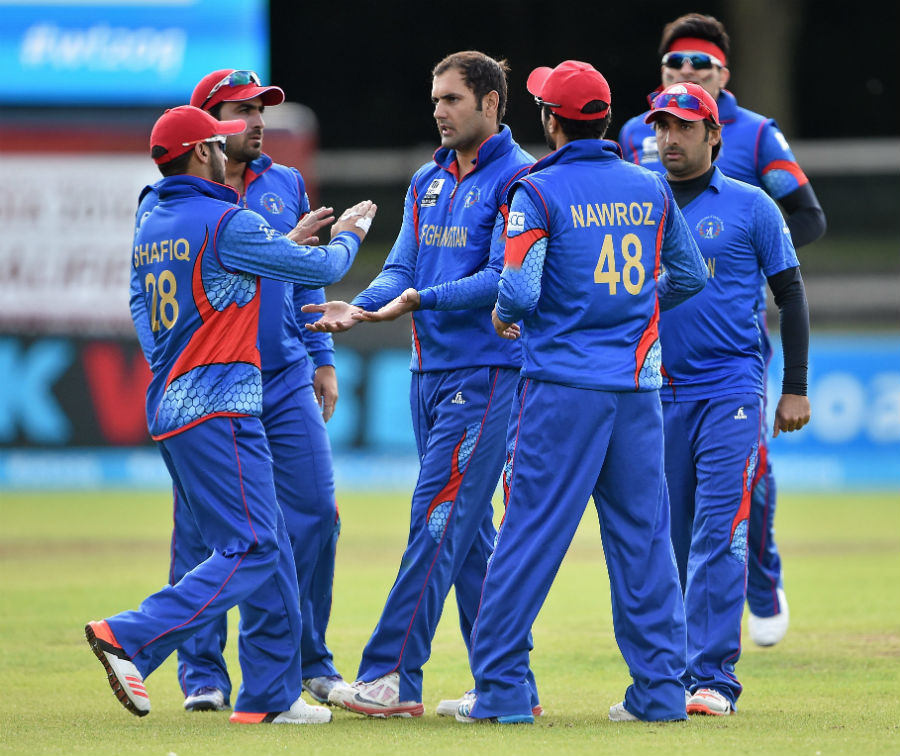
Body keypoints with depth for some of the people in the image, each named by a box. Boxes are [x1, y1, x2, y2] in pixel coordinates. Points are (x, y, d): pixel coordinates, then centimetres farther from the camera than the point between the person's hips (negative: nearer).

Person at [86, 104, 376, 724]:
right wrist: (349, 236, 16)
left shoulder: (151, 231, 14)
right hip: (218, 409, -9)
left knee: (272, 552, 13)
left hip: (169, 409, 9)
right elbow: (317, 270, -3)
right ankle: (130, 639, -21)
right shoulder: (226, 221, -11)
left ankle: (271, 695, 12)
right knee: (251, 551, -11)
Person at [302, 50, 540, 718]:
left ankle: (392, 676, -14)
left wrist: (422, 301, -24)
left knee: (439, 519, -12)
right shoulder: (428, 181, 17)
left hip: (486, 373, -8)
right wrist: (359, 307, -7)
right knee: (468, 532, 9)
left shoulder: (518, 178, -8)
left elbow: (502, 278, -16)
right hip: (430, 369, 8)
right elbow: (402, 270, 12)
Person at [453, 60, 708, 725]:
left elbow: (520, 291, -17)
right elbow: (690, 276, 17)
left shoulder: (540, 192, -7)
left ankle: (501, 687, -1)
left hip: (563, 388, -4)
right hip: (638, 388, 4)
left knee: (530, 531, -1)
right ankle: (660, 688, 8)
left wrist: (504, 317, 5)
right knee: (643, 535, 9)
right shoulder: (651, 188, 8)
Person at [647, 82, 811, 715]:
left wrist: (796, 389, 0)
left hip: (730, 390, -4)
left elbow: (790, 293, 5)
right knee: (666, 537, 6)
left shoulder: (750, 206, 2)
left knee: (718, 534, -12)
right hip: (656, 394, 4)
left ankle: (713, 678, -14)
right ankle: (672, 673, 15)